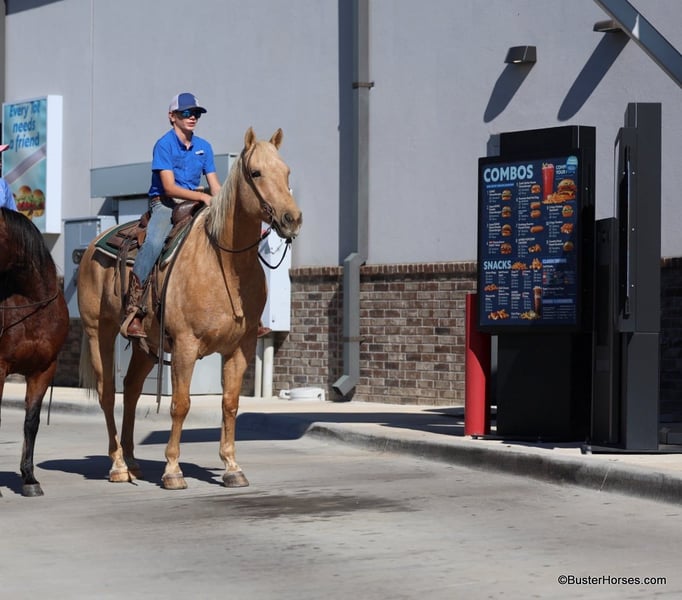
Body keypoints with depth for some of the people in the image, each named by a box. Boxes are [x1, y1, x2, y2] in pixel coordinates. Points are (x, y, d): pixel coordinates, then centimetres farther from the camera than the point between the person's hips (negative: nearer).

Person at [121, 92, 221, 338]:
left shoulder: (204, 147, 13)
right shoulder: (164, 145, -6)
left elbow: (215, 187, 11)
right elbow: (169, 187, -14)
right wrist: (203, 197, -21)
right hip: (164, 204, -6)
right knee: (154, 243, -34)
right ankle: (132, 315, -36)